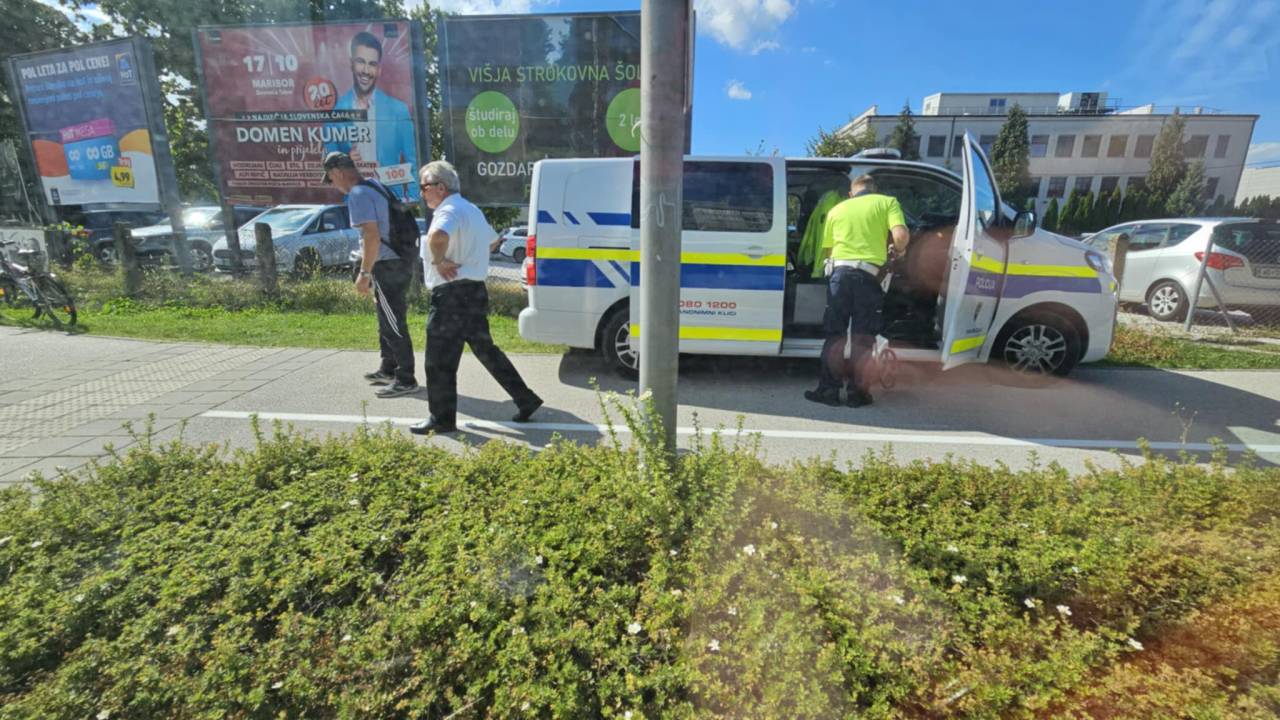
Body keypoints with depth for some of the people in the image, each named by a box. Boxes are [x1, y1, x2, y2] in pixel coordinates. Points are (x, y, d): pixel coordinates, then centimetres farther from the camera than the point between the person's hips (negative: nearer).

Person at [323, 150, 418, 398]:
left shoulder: (358, 195, -14)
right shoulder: (375, 186, 15)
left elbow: (372, 237, -23)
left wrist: (364, 273, -17)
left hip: (388, 266, -10)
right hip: (399, 260, 10)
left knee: (394, 325, -4)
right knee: (388, 320, 19)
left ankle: (406, 380, 4)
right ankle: (388, 369, 32)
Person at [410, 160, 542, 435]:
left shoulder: (449, 211, -13)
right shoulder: (472, 210, 18)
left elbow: (438, 236, -36)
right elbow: (492, 239, 34)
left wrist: (438, 261, -18)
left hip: (452, 294, -10)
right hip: (475, 290, 10)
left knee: (439, 361, 1)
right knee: (485, 349, 17)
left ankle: (442, 419, 11)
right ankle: (526, 400, 18)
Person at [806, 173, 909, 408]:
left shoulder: (836, 209, 20)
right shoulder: (887, 202, 13)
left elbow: (826, 250, 15)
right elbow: (900, 235, -3)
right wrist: (899, 251, 16)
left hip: (840, 271, 2)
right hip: (869, 273, -1)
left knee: (835, 336, 8)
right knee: (863, 339, 5)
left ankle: (829, 389, 9)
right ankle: (858, 393, 10)